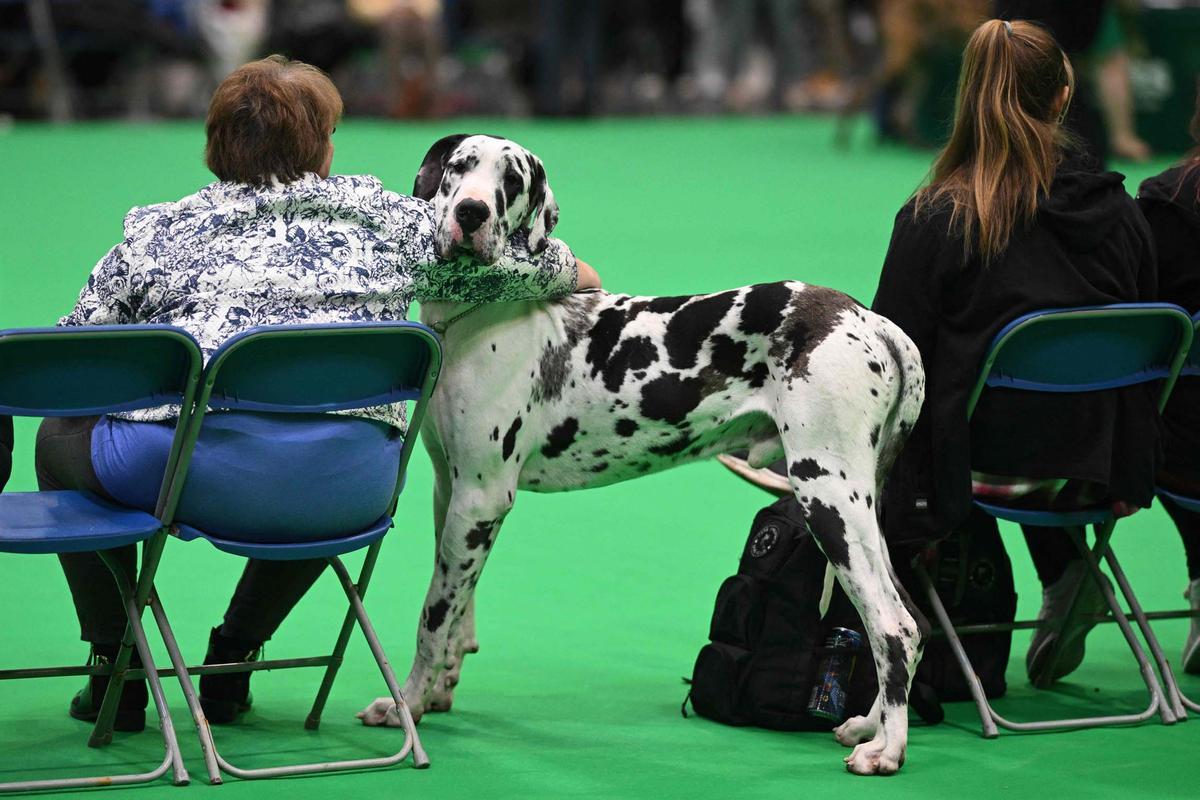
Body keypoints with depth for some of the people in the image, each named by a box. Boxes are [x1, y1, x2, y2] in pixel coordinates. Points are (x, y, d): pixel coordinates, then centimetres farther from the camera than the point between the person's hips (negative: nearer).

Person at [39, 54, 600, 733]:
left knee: (61, 438, 28)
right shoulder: (381, 216, 15)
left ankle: (116, 676, 26)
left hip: (199, 475, -2)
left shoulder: (160, 231, 11)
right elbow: (505, 258, 25)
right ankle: (232, 664, 35)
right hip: (348, 492, 2)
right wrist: (572, 271, 48)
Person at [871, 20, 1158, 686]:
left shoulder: (935, 219, -13)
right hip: (1088, 473, 4)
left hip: (979, 473, -4)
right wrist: (1130, 477, 16)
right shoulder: (1118, 211, -1)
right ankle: (1064, 576, 20)